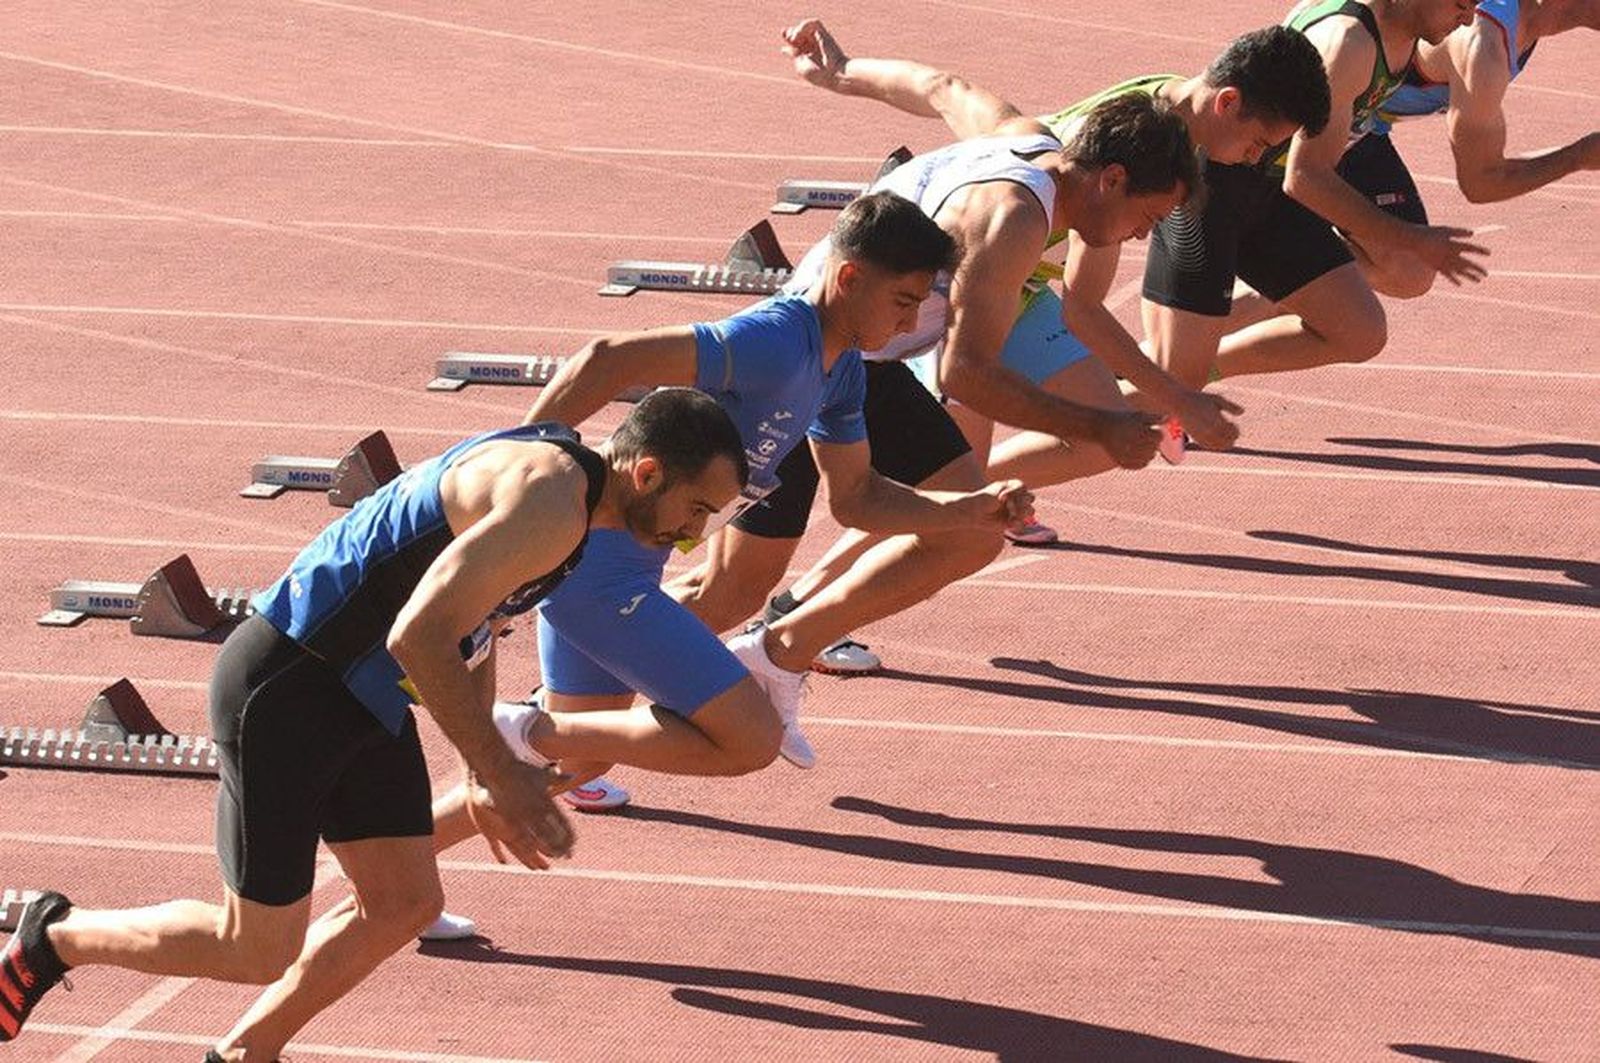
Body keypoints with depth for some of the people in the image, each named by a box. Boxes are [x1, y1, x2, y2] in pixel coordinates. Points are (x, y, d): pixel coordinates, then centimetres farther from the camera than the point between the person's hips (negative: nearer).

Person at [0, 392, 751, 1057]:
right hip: (282, 692, -10)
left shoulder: (557, 479, 9)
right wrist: (501, 774, -25)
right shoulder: (550, 504, -23)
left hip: (360, 697, 10)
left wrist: (484, 775, 26)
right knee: (256, 949, -1)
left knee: (402, 906, 11)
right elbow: (420, 638, -30)